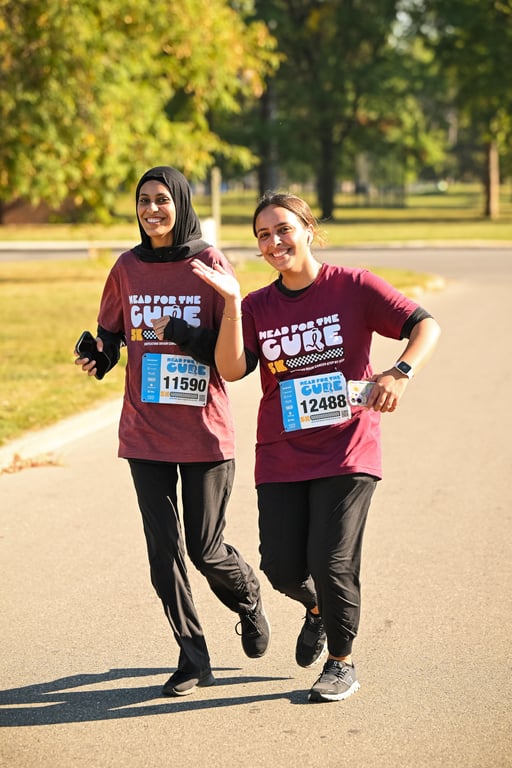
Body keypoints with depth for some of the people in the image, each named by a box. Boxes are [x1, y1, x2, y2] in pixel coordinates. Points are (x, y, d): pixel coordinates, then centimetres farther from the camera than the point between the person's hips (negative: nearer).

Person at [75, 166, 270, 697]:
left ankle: (249, 602, 35)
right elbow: (110, 333, 16)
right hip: (145, 432, 3)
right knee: (164, 550, 3)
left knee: (206, 550, 2)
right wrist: (97, 356, -6)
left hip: (204, 432, -3)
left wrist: (181, 332, -22)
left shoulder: (211, 266, -6)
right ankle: (193, 659, 16)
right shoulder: (128, 268, 5)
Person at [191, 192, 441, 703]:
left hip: (346, 451, -3)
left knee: (331, 562, -8)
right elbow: (232, 370, -9)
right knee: (282, 567, 2)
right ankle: (317, 609, 39)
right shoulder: (257, 307, 5)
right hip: (281, 456, 3)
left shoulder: (353, 287, -4)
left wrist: (400, 372, -27)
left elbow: (425, 326, -9)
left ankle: (341, 663, 16)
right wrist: (231, 302, -18)